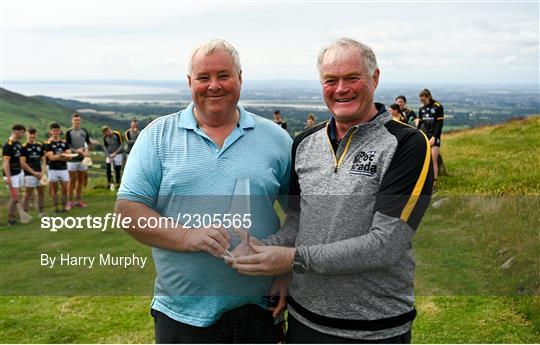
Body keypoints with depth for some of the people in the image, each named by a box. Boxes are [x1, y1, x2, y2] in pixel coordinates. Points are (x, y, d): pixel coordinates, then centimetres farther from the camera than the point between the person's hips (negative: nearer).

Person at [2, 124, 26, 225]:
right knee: (14, 197, -7)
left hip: (19, 172, 8)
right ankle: (10, 219, 3)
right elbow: (5, 162, -20)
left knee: (15, 197, 11)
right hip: (12, 175, -8)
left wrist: (22, 173, 19)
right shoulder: (8, 145, -17)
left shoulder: (18, 143, 9)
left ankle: (13, 216, 19)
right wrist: (8, 177, -25)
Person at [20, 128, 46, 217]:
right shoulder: (24, 147, -8)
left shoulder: (40, 145, 9)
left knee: (41, 193, 10)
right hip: (29, 174, -5)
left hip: (40, 174, 6)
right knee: (28, 195, -4)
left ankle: (41, 212, 20)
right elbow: (23, 163, -10)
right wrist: (34, 173, -12)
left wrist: (42, 172, -2)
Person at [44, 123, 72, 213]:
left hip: (64, 169, 3)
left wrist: (57, 157, -15)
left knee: (65, 189, 3)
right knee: (54, 190, 4)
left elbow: (69, 156, 0)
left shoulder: (64, 143, 8)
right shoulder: (48, 144, -3)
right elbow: (51, 157, -13)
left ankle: (64, 208, 12)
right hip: (53, 169, -3)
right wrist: (62, 156, -27)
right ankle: (56, 208, 12)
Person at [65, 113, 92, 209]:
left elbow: (89, 143, 15)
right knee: (73, 180, -2)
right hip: (72, 159, -4)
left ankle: (78, 200, 19)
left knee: (81, 179, 9)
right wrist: (76, 151, -24)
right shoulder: (69, 132, -5)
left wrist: (87, 150, -4)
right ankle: (70, 201, 4)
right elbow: (67, 146, -9)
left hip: (83, 158, 4)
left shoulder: (84, 131, 8)